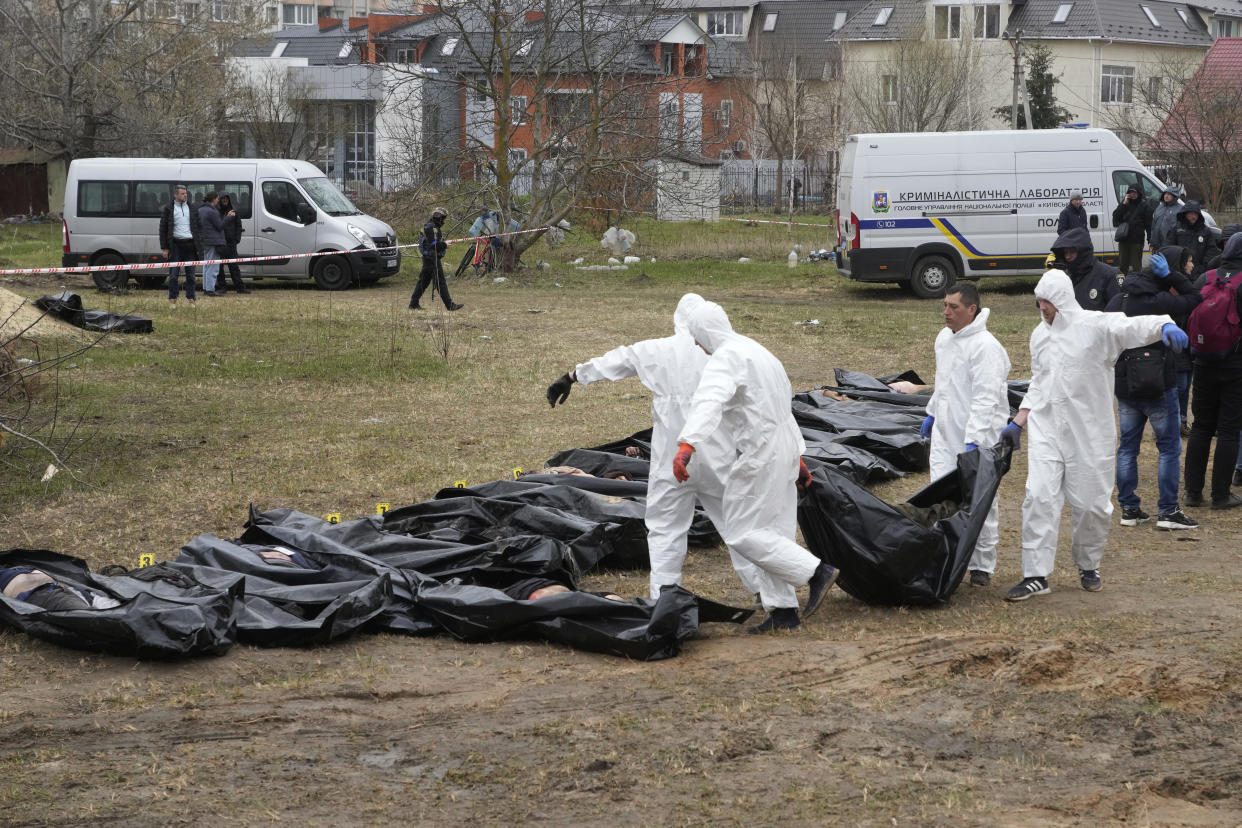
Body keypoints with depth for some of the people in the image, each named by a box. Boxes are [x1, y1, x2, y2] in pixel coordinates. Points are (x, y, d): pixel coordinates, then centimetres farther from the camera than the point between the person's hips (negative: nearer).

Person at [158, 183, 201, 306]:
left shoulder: (192, 208, 12)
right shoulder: (168, 209, 2)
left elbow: (199, 226, 18)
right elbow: (163, 229, 2)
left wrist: (199, 241, 6)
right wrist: (164, 248, -3)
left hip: (190, 244, 3)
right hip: (175, 244, -3)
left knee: (190, 274, 4)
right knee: (173, 274, -2)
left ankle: (190, 298, 11)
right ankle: (173, 300, 4)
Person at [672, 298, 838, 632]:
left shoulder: (726, 358, -16)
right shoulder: (756, 350, 18)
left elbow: (709, 402, -36)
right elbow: (784, 402, 27)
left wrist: (687, 445, -49)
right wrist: (797, 457, 33)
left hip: (760, 454, -10)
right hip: (784, 447, 10)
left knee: (741, 533, -5)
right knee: (774, 531, 14)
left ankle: (816, 571, -7)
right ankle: (784, 611, 17)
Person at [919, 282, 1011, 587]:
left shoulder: (986, 347, -19)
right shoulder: (945, 337, 9)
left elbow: (986, 400, -24)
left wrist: (974, 441, -28)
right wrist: (932, 412, 32)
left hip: (978, 438, -8)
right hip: (946, 434, 8)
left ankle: (982, 566, 13)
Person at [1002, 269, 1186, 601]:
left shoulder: (1095, 326, -8)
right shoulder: (1040, 335, 13)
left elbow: (1133, 327, -24)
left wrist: (1164, 327, -46)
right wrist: (1017, 423, 16)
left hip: (1089, 431, -4)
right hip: (1046, 429, 4)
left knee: (1091, 504, 5)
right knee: (1039, 498, -7)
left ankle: (1088, 567, 28)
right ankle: (1036, 576, -4)